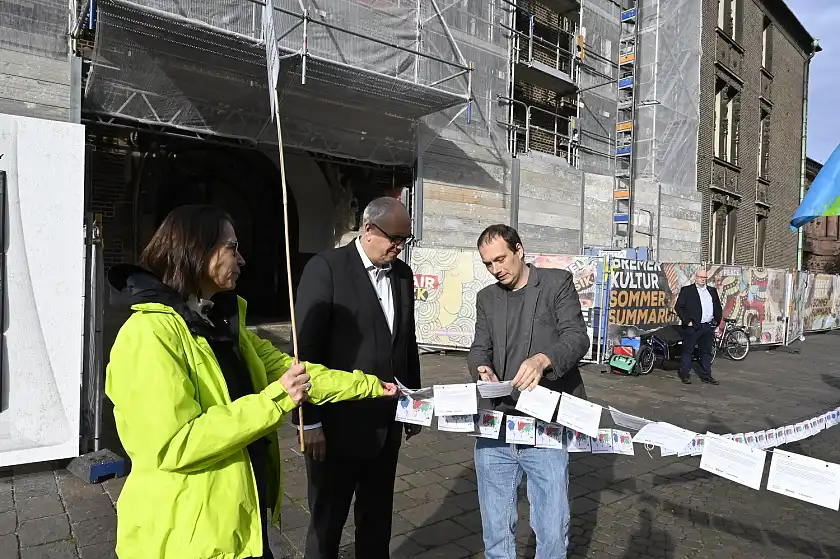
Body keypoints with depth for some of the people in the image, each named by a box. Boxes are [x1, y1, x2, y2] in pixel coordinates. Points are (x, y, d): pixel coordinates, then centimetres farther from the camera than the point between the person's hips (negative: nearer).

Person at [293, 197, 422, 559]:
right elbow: (306, 348, -14)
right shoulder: (326, 268, -12)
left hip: (386, 421, 6)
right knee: (327, 520, 12)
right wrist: (310, 420, -15)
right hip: (338, 421, -5)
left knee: (378, 517, 20)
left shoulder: (403, 274, 7)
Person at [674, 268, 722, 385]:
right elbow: (678, 307, -7)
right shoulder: (687, 290, -2)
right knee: (687, 352, 2)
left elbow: (718, 308, 21)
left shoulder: (712, 291, 15)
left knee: (707, 352, 10)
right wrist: (687, 321, -12)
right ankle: (685, 375, 9)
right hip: (692, 327, -5)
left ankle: (706, 376, 18)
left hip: (708, 327, 5)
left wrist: (717, 320, 9)